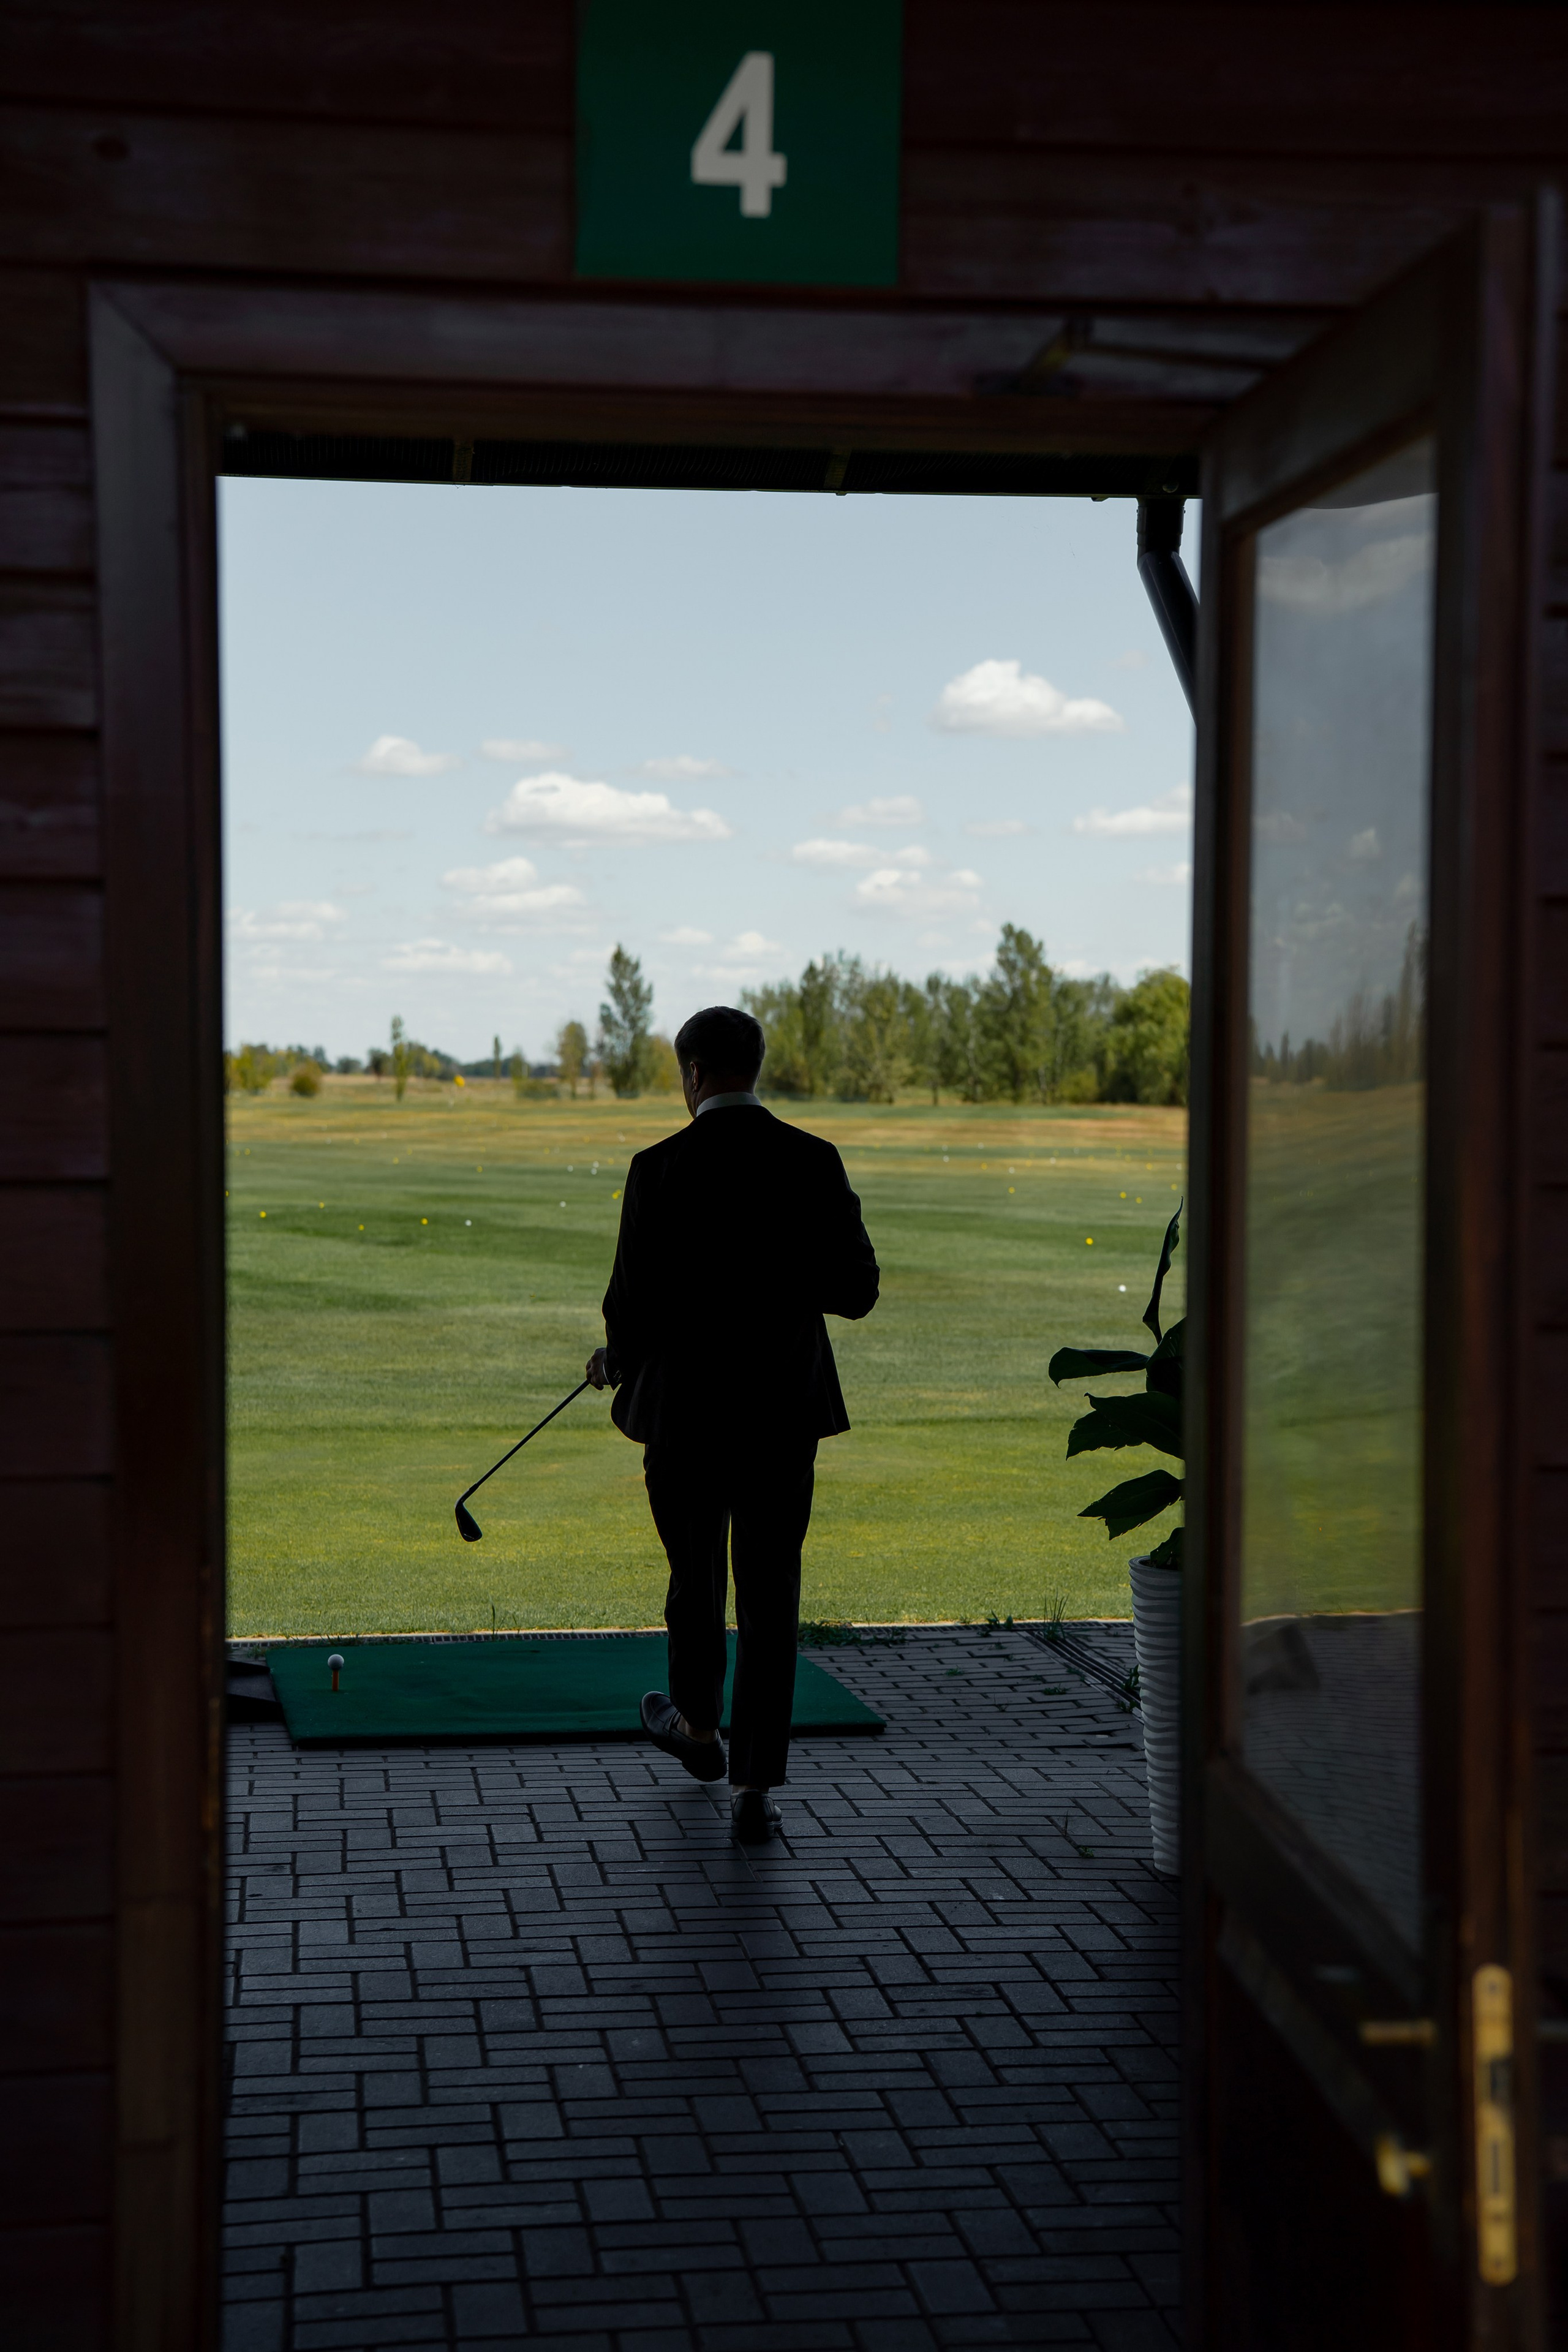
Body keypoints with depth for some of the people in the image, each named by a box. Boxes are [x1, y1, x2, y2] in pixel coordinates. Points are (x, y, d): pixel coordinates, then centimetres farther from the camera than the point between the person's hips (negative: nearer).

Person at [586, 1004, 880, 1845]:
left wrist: (616, 1359, 10)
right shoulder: (815, 1163, -3)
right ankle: (754, 1784, 1)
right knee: (770, 1592, 4)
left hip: (686, 1408, -1)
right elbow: (855, 1291, -1)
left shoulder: (660, 1169, -12)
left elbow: (633, 1303, -11)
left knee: (695, 1578, 20)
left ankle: (697, 1726, 42)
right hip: (785, 1408, 1)